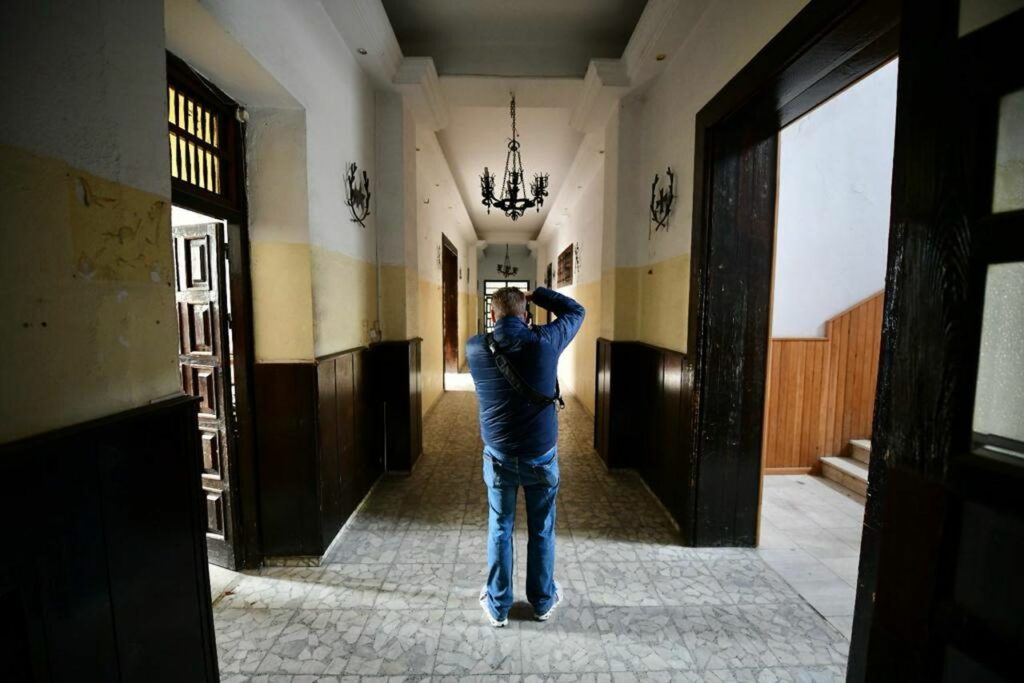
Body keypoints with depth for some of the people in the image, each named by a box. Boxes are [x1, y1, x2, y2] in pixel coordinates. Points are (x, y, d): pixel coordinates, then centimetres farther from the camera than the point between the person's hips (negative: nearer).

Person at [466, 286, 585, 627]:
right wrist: (535, 294, 5)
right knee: (542, 531, 18)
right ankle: (543, 601, 37)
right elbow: (576, 311, 3)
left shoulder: (476, 349, -11)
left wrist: (498, 328, 17)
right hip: (541, 455, 0)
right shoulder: (544, 341, -14)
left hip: (499, 456, 1)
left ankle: (498, 606, 33)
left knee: (499, 530, 18)